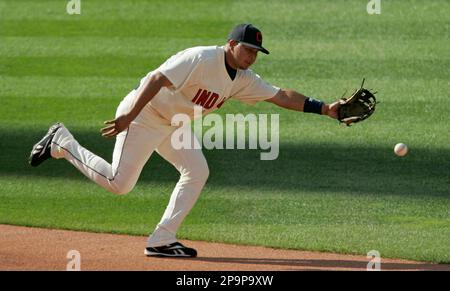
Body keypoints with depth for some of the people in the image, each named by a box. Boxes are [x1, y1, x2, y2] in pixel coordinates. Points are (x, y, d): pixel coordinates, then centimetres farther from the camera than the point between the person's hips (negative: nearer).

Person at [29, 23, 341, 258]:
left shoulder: (244, 80, 2)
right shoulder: (201, 59, -24)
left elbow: (281, 95, 2)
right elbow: (157, 78, -31)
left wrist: (324, 108, -8)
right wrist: (129, 116, -39)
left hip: (174, 124, 9)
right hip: (144, 114, -9)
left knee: (197, 171, -2)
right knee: (118, 183, -11)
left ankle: (162, 240, 1)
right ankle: (63, 143, 8)